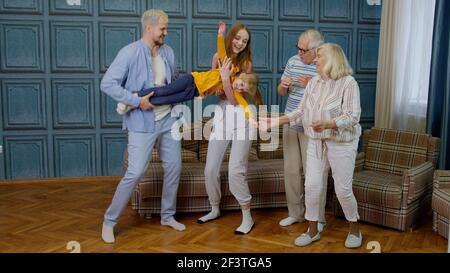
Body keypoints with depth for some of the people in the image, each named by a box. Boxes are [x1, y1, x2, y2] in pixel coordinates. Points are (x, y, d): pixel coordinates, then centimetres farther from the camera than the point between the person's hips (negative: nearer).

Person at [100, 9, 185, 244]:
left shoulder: (168, 52, 6)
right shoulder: (130, 53, -13)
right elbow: (107, 84, -16)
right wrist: (136, 101, -20)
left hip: (168, 119, 7)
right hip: (142, 123, -6)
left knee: (174, 167, 11)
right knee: (135, 173, -8)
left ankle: (167, 216, 29)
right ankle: (109, 221, 11)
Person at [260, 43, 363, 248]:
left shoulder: (348, 83, -13)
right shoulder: (313, 83, 6)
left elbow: (352, 117, -19)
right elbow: (301, 112, 8)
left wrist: (327, 124, -34)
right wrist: (277, 121, 0)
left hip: (341, 143, -5)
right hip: (316, 142, 5)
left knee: (343, 189, 1)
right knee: (311, 186, 2)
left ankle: (354, 230, 25)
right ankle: (313, 230, 19)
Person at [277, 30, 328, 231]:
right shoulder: (293, 61, 8)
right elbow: (282, 92, 17)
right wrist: (283, 86, -5)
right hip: (291, 125, 6)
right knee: (291, 170, 12)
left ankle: (318, 218, 14)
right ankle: (295, 213, 27)